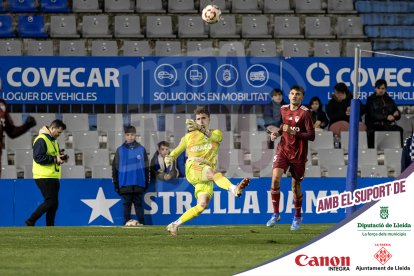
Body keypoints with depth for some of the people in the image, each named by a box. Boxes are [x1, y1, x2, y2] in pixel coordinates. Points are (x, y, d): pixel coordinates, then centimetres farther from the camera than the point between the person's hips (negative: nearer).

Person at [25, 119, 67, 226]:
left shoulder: (53, 141, 19)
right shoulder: (41, 140, -11)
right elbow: (38, 157, -19)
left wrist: (60, 156, 7)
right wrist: (55, 159, -20)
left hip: (53, 177, 10)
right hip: (44, 177, -10)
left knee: (54, 204, 7)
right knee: (50, 201, -13)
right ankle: (30, 221, -6)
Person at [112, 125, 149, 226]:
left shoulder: (141, 149, 5)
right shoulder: (120, 150, 4)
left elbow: (146, 167, 9)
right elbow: (115, 167, 6)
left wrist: (147, 182, 5)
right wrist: (116, 184, 2)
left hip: (138, 183, 0)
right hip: (125, 183, 0)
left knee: (138, 203, 5)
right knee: (126, 204, 3)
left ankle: (141, 222, 9)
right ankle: (126, 222, 6)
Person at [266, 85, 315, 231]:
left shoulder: (305, 112, -11)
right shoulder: (283, 109, 6)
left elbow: (311, 135, -14)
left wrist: (294, 132, -25)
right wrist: (277, 133, 5)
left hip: (298, 153, -3)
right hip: (283, 149, 4)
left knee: (296, 185, 7)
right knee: (275, 178, -16)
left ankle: (297, 217, 27)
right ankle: (275, 214, -6)